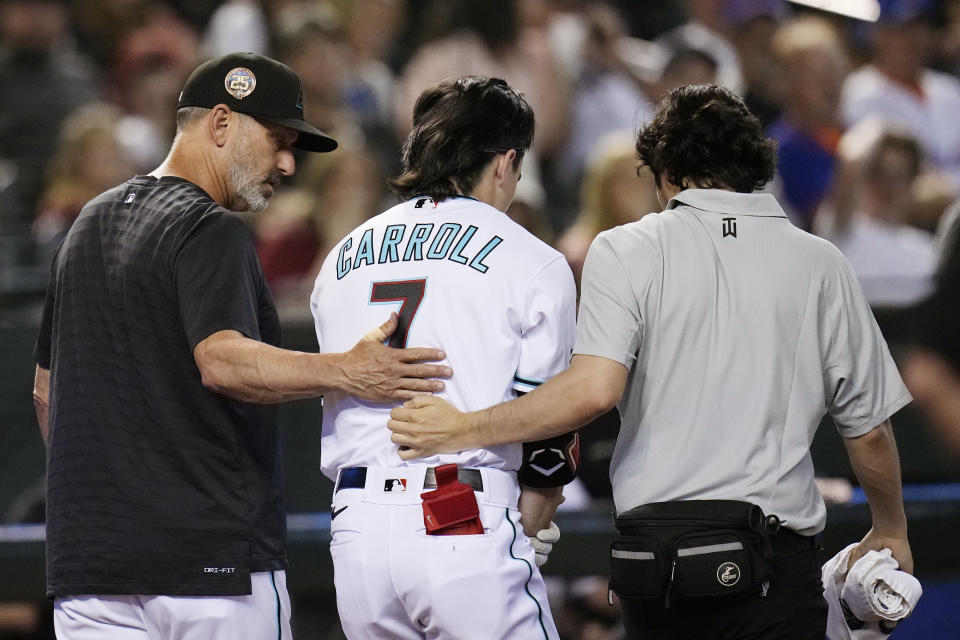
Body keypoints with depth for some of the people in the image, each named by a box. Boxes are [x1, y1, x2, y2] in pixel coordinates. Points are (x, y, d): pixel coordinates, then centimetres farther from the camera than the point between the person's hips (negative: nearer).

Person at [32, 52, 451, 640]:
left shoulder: (89, 224, 17)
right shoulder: (210, 232, -10)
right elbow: (221, 361, -28)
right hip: (215, 555, -8)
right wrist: (345, 373, -38)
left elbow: (47, 390, 23)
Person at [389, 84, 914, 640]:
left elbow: (594, 391, -14)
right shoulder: (821, 265, 7)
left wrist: (463, 430, -5)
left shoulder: (627, 251, 1)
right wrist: (892, 532, 27)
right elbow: (869, 429, 10)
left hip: (656, 541, 0)